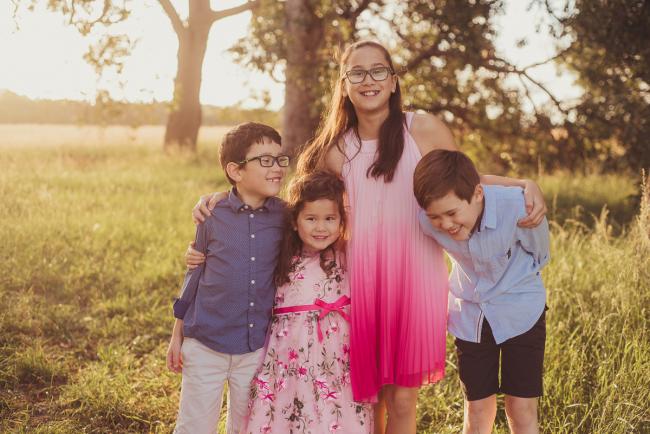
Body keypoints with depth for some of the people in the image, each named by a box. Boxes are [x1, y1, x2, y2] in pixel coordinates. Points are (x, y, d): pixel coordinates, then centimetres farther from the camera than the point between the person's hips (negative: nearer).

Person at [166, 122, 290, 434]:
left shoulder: (284, 217, -4)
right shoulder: (212, 215, -7)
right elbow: (195, 274, 2)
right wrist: (177, 336, 6)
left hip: (256, 348, 2)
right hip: (205, 346, -2)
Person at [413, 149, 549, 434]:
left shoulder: (519, 207, -31)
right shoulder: (426, 222, -22)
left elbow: (538, 255, -9)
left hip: (521, 311, -2)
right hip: (470, 315, 2)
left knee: (522, 410, 2)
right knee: (477, 410, 9)